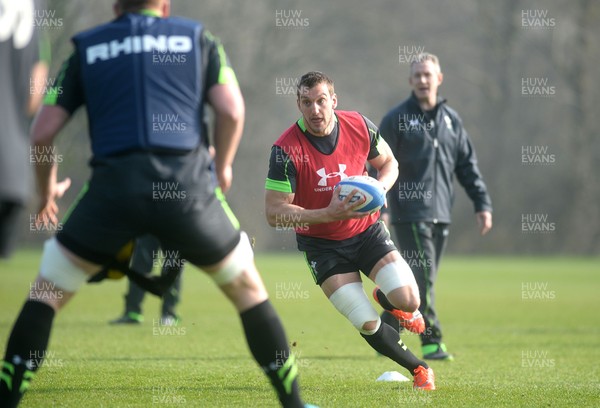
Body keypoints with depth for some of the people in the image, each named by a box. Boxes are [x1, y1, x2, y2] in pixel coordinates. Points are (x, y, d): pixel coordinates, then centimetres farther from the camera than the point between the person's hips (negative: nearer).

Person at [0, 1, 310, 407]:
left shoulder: (87, 49, 18)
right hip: (187, 183, 0)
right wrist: (223, 167, 20)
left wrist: (46, 189, 29)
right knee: (247, 288, 20)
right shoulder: (198, 39, 17)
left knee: (47, 292, 15)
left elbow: (43, 131, 12)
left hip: (113, 187, 0)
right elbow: (231, 110, 4)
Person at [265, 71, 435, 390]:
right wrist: (329, 213, -31)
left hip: (366, 230, 2)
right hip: (321, 244, -2)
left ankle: (389, 299, 25)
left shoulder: (360, 127, -11)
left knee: (408, 301, -15)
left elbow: (388, 163, 8)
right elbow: (274, 213, -21)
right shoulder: (286, 149, -21)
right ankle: (418, 368, 17)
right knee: (368, 325, -9)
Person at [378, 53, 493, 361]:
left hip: (440, 213, 6)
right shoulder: (397, 119, -2)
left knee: (419, 279, 9)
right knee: (423, 278, -13)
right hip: (409, 212, -6)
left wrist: (482, 204, 9)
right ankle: (431, 341, -10)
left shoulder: (451, 120, 13)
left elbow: (467, 165, 16)